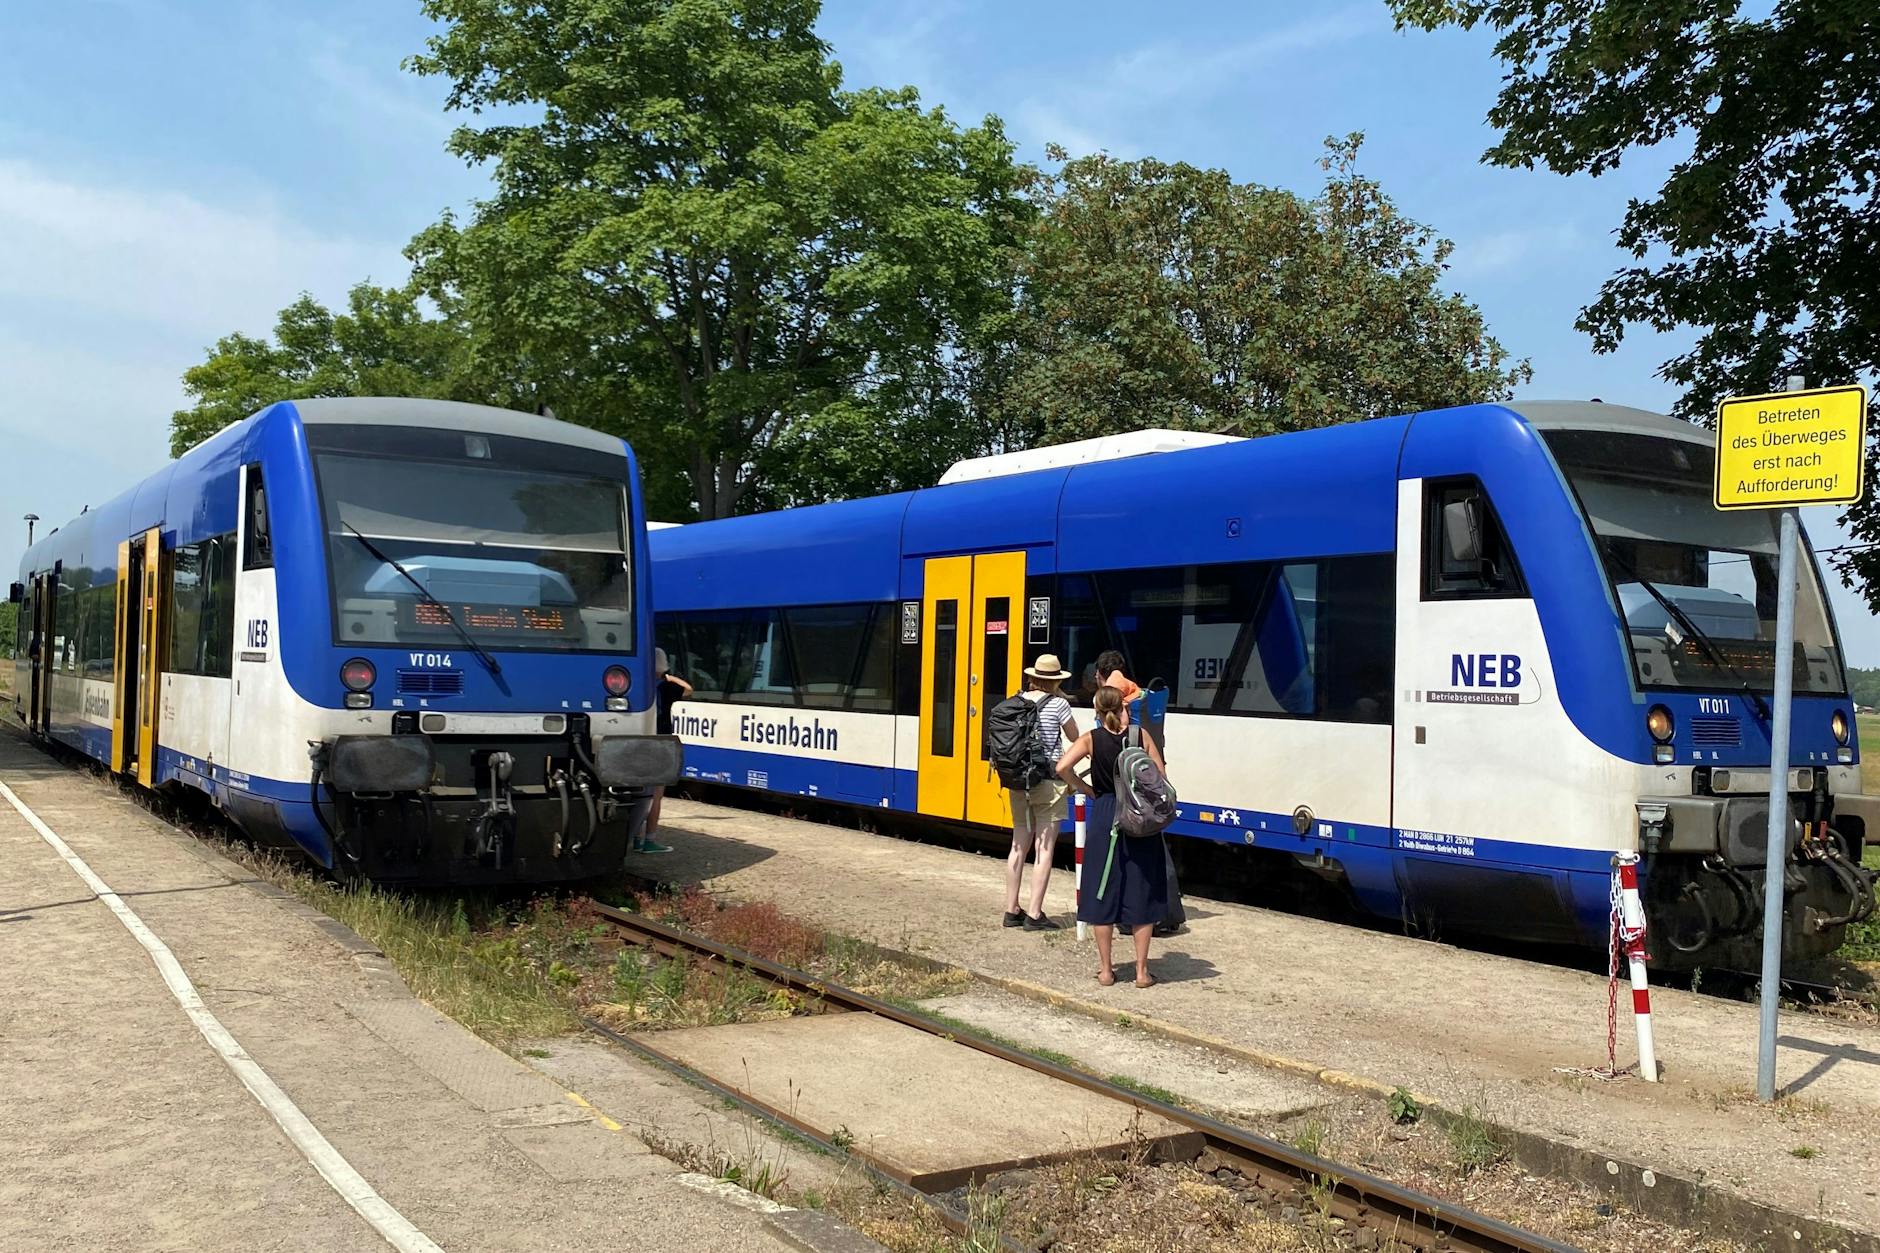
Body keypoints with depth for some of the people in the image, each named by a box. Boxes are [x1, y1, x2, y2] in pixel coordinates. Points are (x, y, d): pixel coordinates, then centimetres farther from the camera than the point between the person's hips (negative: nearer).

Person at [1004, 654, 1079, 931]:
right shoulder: (1058, 704, -8)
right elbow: (1074, 737, 5)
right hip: (1048, 783, -5)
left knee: (1019, 846, 13)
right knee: (1044, 849, -1)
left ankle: (1011, 910, 18)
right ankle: (1034, 915, -3)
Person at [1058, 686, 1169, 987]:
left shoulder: (1091, 739, -3)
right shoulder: (1141, 737, -1)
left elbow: (1063, 768, -16)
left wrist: (1087, 789, -2)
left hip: (1104, 819, -1)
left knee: (1104, 894, 9)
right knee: (1141, 894, 8)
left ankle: (1105, 969, 13)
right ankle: (1142, 971, 11)